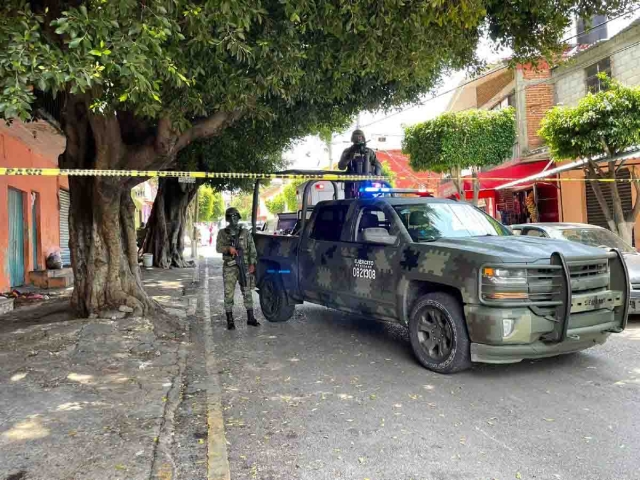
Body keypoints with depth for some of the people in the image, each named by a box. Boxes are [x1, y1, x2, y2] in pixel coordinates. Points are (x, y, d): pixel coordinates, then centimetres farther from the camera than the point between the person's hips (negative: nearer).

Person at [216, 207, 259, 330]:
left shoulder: (245, 232, 9)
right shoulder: (222, 233, 8)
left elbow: (252, 249, 7)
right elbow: (218, 247, -3)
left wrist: (252, 264, -4)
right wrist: (228, 248, -23)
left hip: (244, 266, 1)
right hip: (229, 268, -1)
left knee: (247, 292, 6)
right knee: (229, 294, -2)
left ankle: (250, 318, 16)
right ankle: (230, 320, 6)